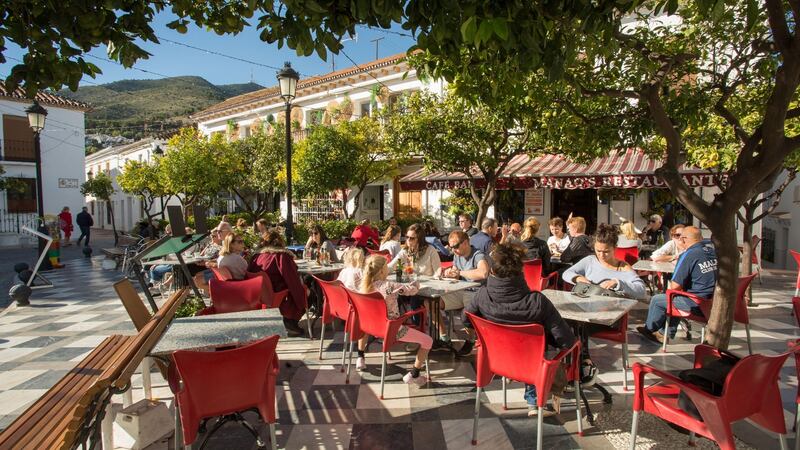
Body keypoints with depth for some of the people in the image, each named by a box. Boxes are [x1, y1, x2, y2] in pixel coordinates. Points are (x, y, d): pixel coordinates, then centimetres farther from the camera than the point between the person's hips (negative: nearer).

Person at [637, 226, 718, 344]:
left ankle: (649, 329, 33)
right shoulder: (712, 250, 3)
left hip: (697, 305, -8)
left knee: (657, 300, 10)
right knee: (677, 298, 30)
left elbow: (674, 286, -16)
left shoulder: (688, 256, -18)